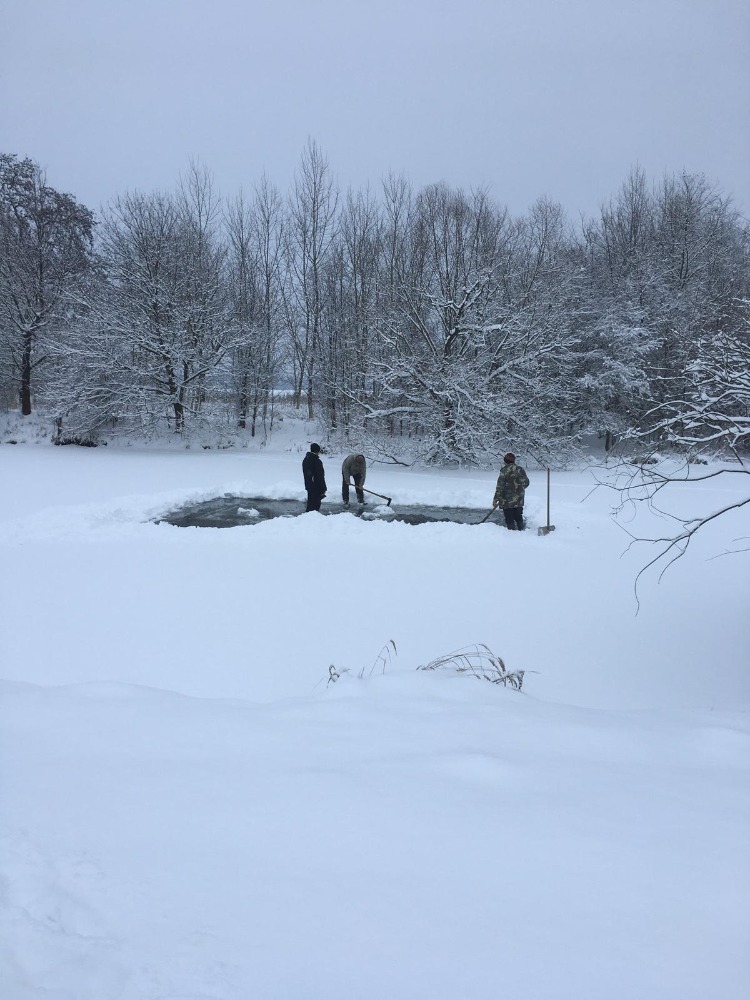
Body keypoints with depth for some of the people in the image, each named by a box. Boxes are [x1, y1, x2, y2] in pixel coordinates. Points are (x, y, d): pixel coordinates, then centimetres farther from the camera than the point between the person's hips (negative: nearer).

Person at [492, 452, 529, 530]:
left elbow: (500, 486, -16)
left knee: (509, 520, 0)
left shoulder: (504, 471, -15)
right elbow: (526, 482, 10)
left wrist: (496, 499, -11)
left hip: (507, 501, -6)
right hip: (519, 500, 6)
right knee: (519, 518, 19)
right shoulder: (520, 469, 3)